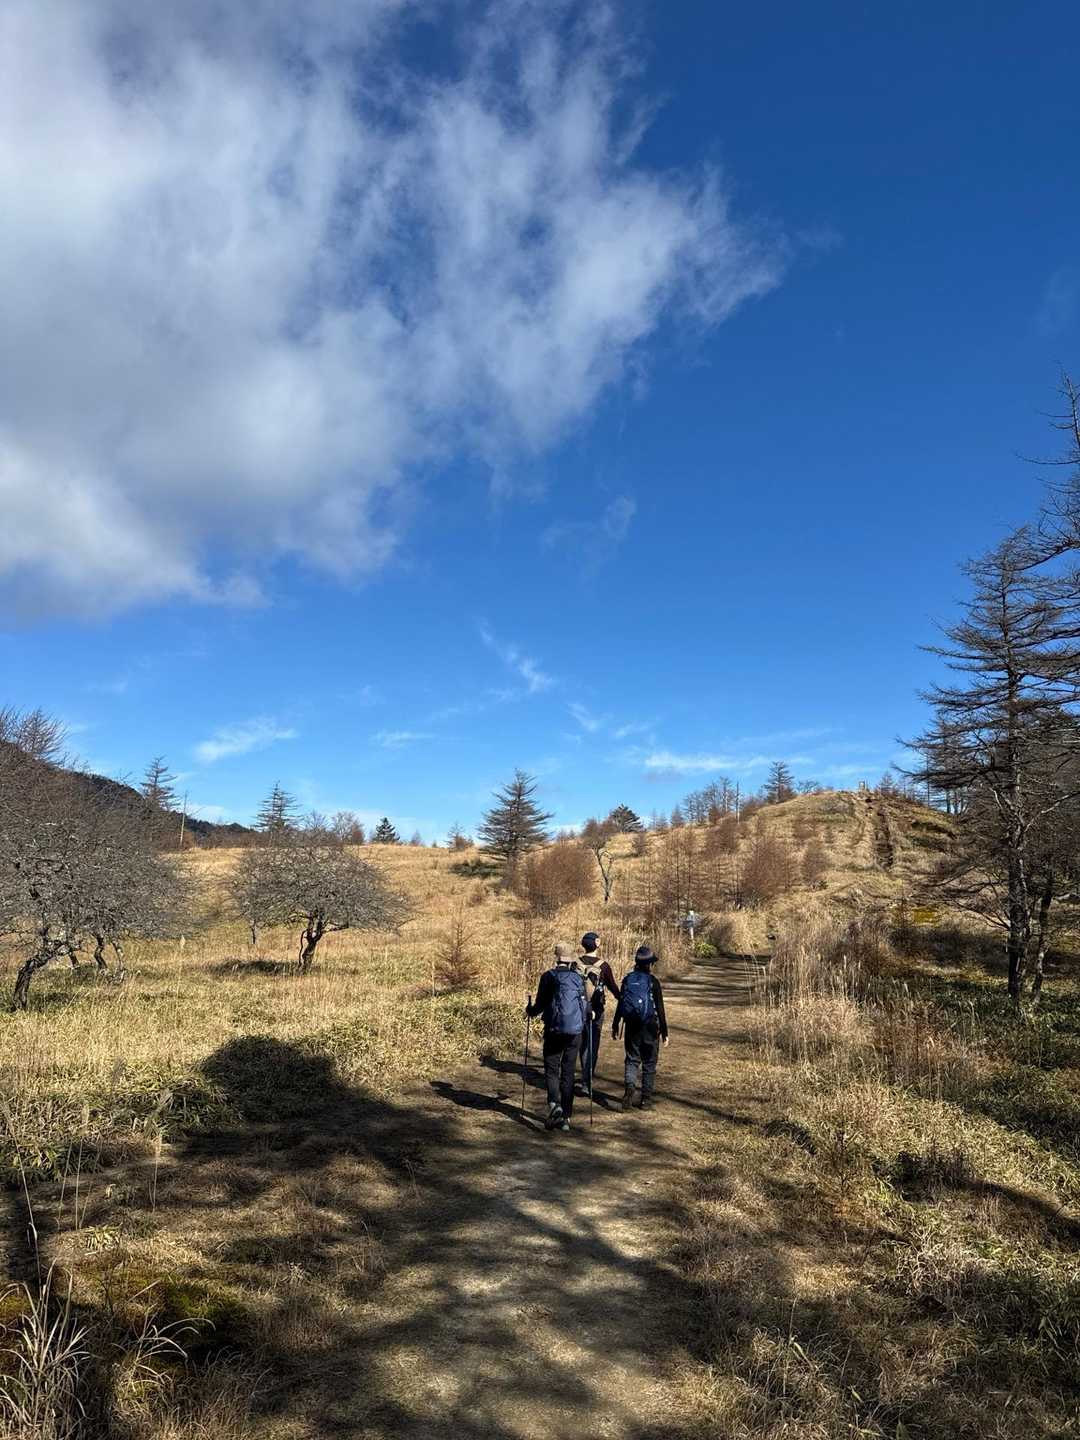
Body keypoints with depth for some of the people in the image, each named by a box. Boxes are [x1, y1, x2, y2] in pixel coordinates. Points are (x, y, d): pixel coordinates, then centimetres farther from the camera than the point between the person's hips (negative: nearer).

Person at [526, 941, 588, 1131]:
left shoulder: (549, 977, -5)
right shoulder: (579, 978, 3)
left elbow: (540, 1005, -5)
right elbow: (586, 1006, 6)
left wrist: (530, 1010, 16)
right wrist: (584, 1017, 28)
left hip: (554, 1030, -3)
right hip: (575, 1032, 3)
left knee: (551, 1071, 8)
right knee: (568, 1073, 10)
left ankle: (554, 1104, -17)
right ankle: (566, 1117, 10)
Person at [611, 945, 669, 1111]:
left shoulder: (627, 979, 2)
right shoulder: (653, 982, -9)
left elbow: (620, 1004, 6)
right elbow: (660, 1009, -8)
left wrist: (615, 1026, 14)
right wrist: (664, 1032, -2)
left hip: (631, 1027, 3)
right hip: (650, 1028, -3)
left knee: (632, 1060, 11)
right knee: (649, 1063, 9)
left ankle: (629, 1087, -14)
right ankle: (646, 1099, 12)